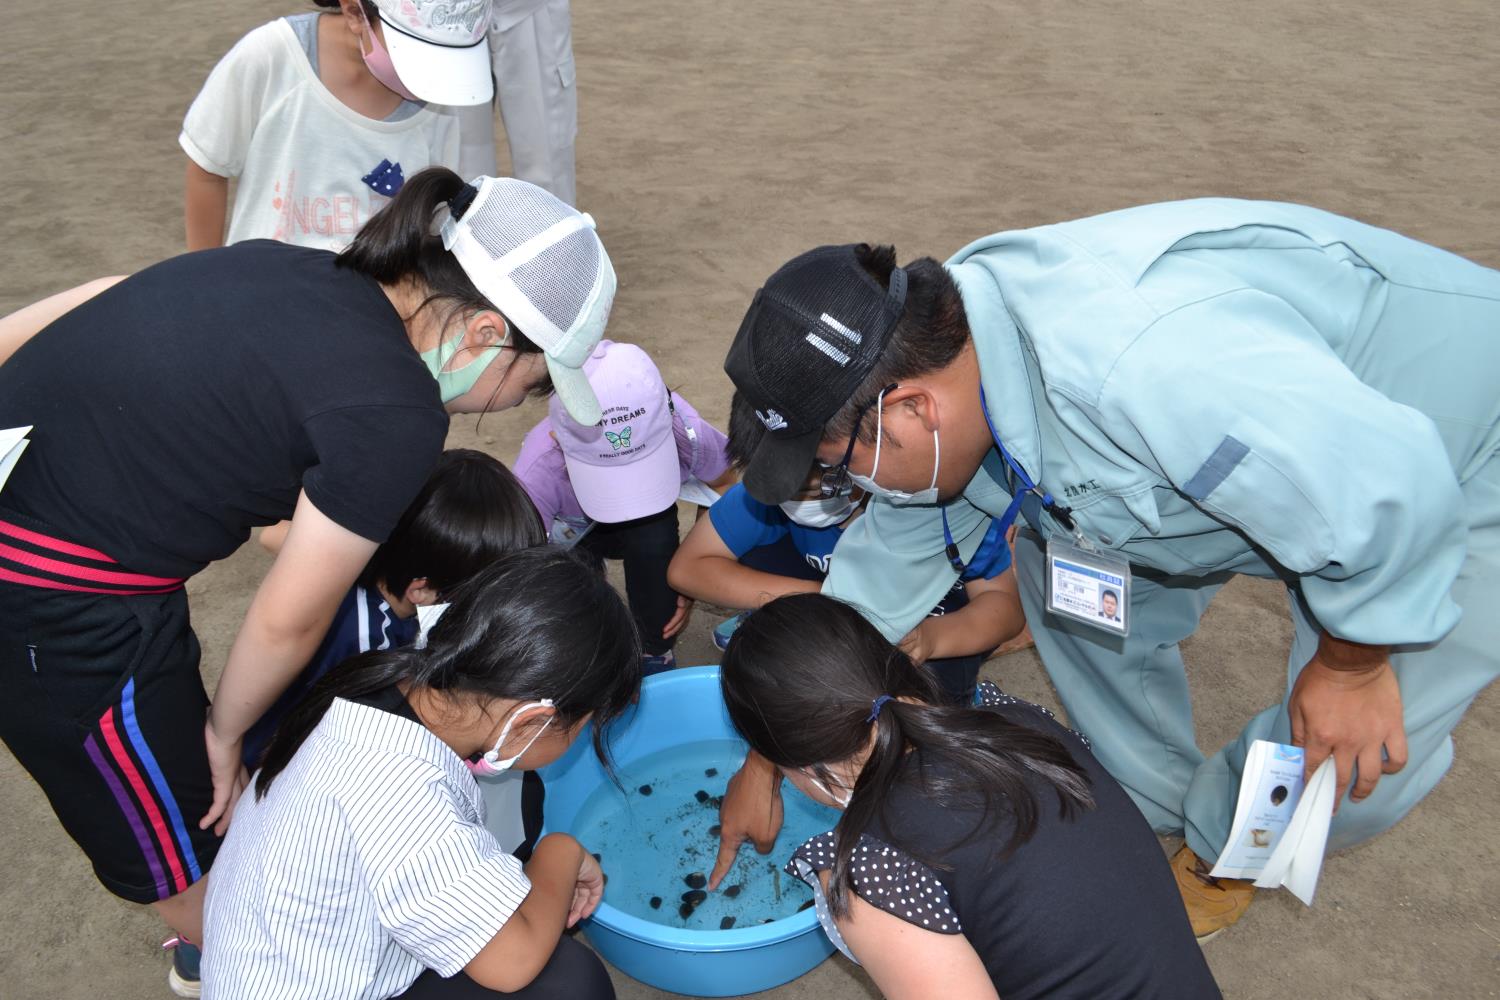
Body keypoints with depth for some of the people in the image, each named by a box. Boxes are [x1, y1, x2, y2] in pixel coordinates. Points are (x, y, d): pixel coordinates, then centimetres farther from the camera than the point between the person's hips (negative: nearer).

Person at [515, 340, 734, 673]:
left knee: (653, 541, -34)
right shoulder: (536, 476, -40)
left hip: (647, 526, 1)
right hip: (570, 532, -1)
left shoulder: (686, 433, -36)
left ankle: (656, 656, -8)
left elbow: (724, 485, -12)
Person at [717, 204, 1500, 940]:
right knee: (1059, 561, 4)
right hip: (1282, 425, 7)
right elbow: (891, 560, -1)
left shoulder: (1135, 364, -45)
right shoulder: (938, 353, -13)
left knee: (1350, 768, -14)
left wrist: (1351, 662, -19)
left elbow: (1392, 486, -38)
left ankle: (1228, 847, 22)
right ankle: (1147, 798, 25)